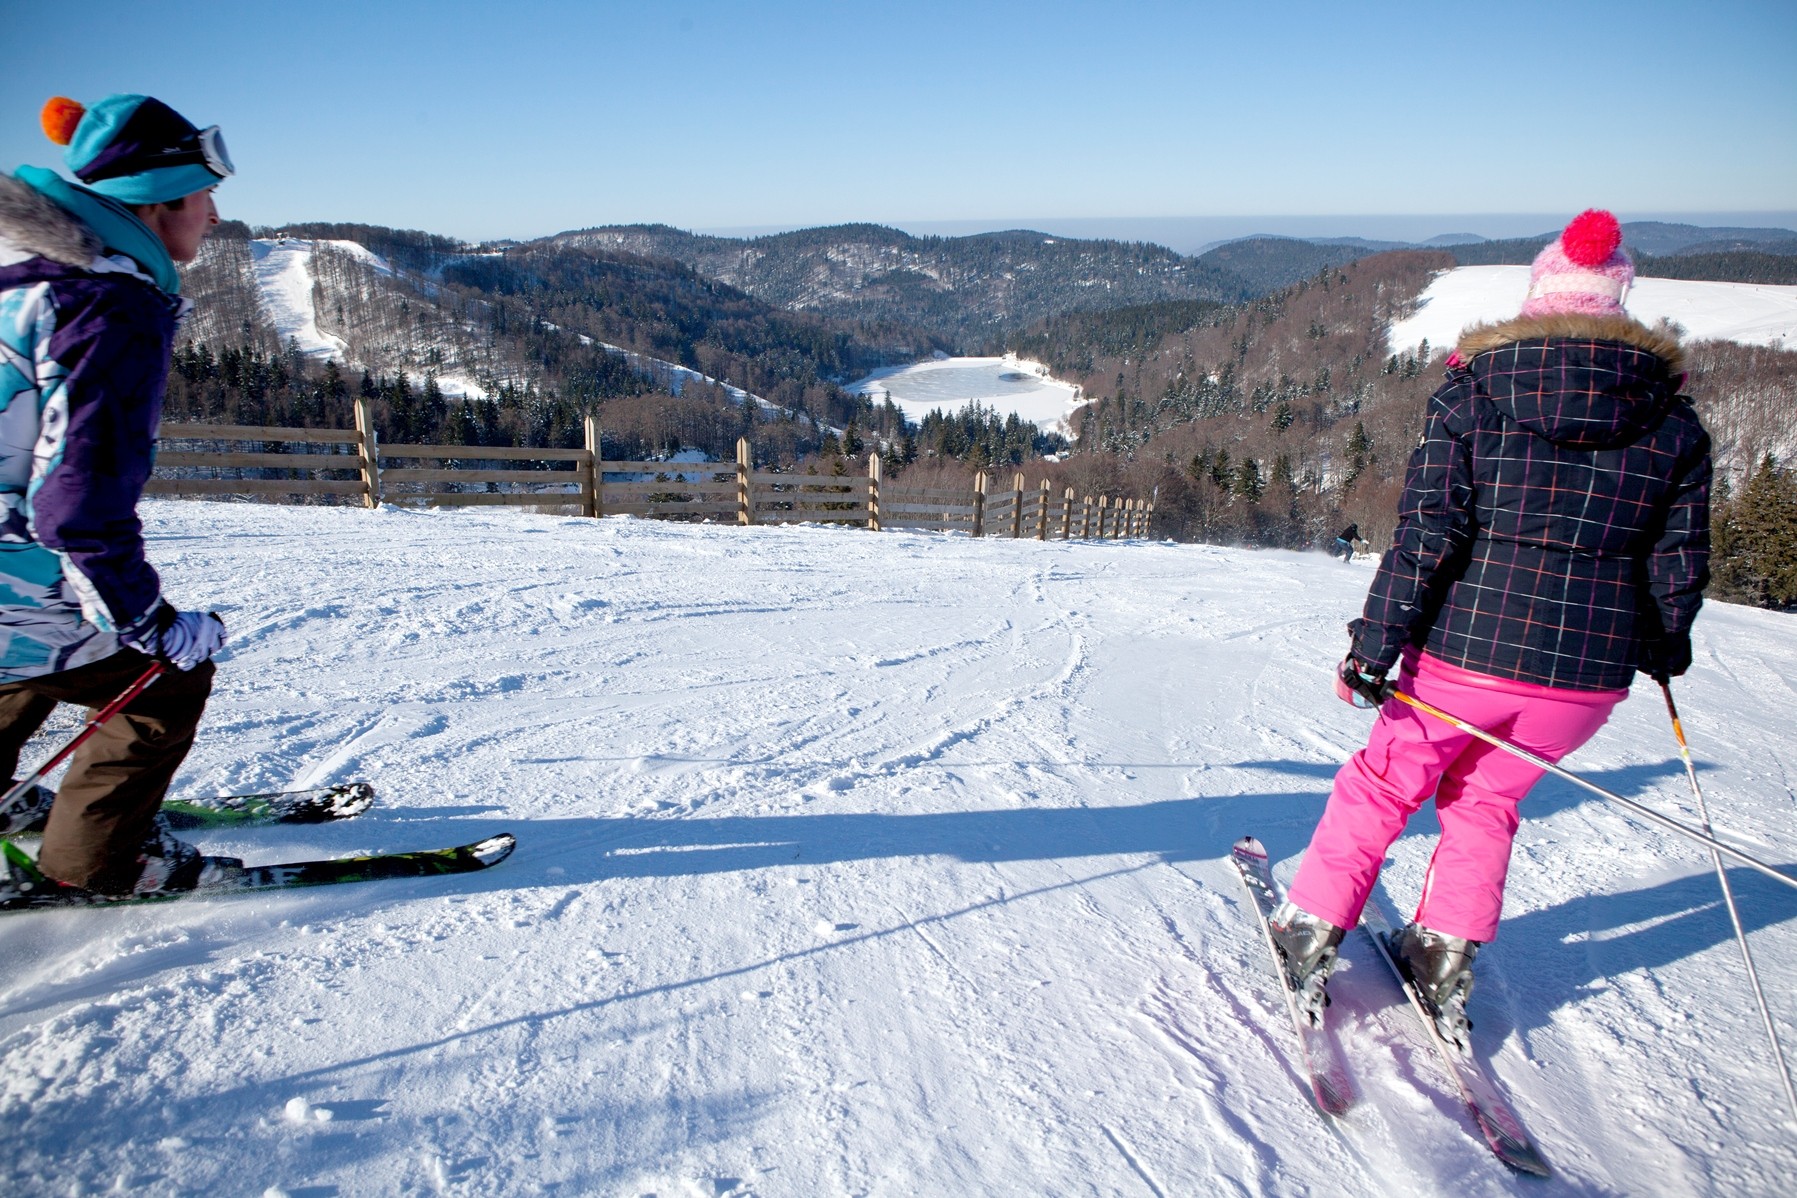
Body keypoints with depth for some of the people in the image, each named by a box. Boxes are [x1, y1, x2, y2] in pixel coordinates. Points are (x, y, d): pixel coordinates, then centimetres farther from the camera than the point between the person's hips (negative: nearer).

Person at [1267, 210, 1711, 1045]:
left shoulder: (1473, 393, -6)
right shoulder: (1675, 424, 3)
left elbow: (1426, 534, -13)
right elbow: (1677, 563, 8)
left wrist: (1375, 645, -9)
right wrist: (1664, 650, 25)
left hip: (1467, 648, -3)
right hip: (1592, 670, 3)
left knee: (1384, 785, 17)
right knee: (1486, 798, 24)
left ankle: (1310, 933, 24)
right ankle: (1445, 960, 27)